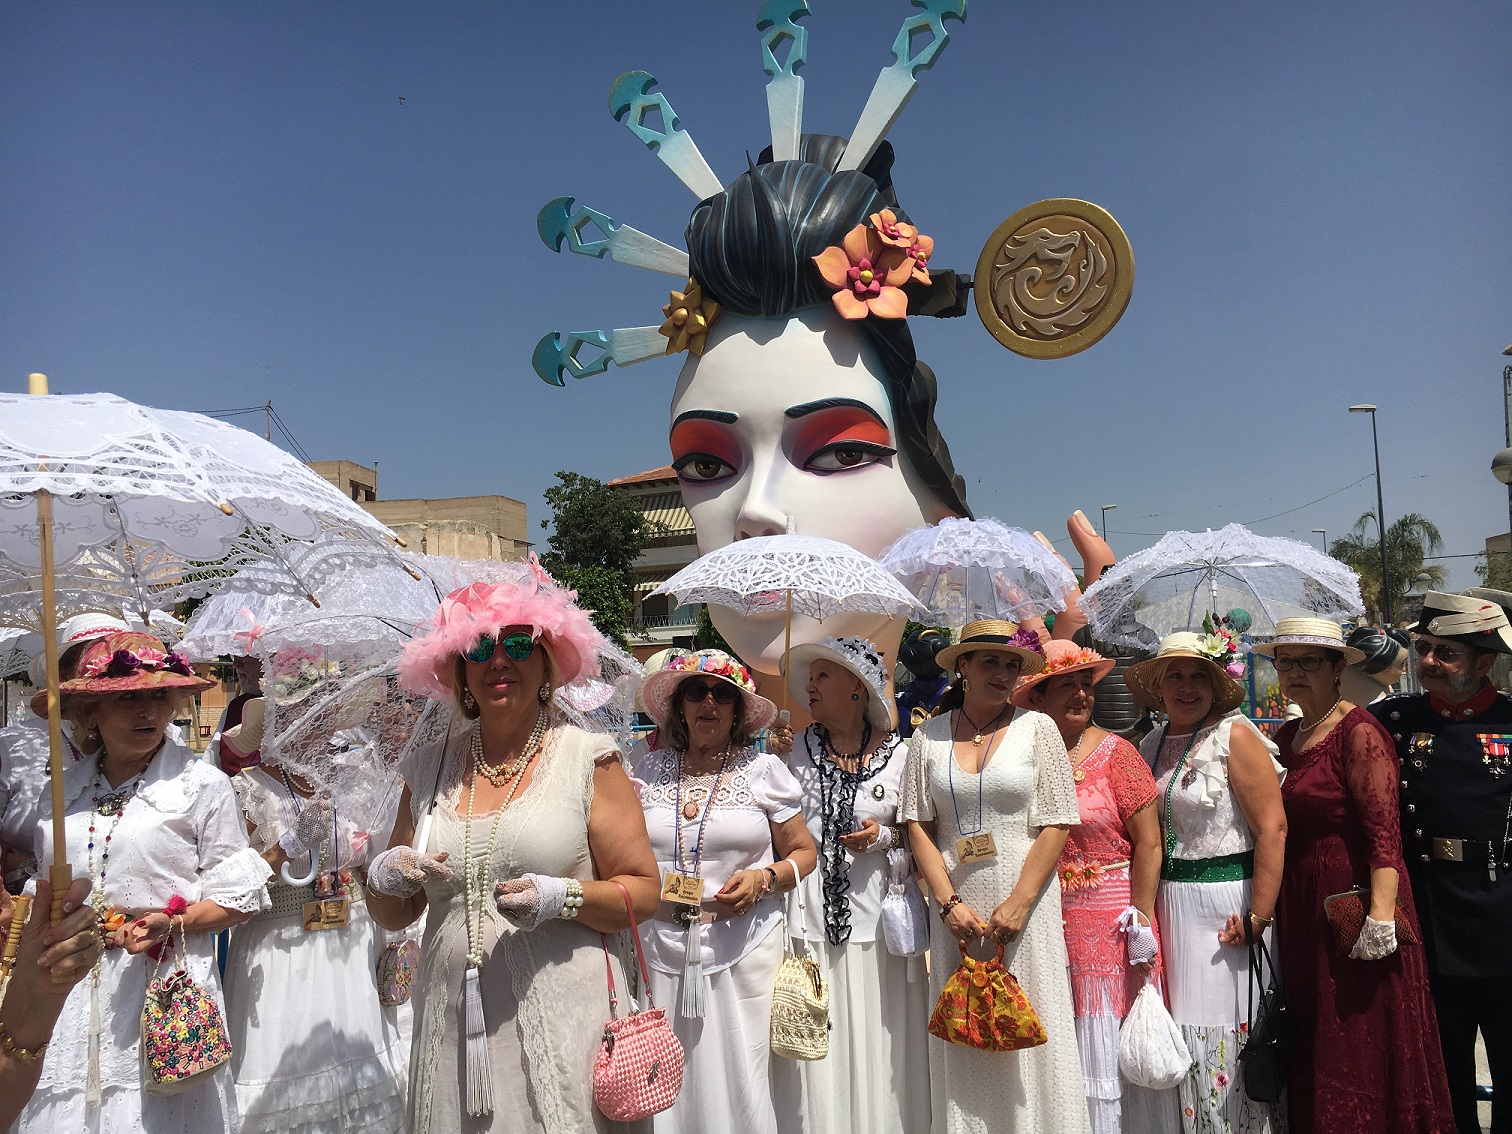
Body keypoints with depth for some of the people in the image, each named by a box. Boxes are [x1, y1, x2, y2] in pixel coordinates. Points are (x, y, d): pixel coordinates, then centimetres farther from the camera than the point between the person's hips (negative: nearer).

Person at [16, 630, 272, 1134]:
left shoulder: (203, 784, -4)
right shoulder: (62, 788, 10)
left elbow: (238, 896, -4)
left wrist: (172, 923, -18)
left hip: (163, 985, -4)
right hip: (68, 993, 4)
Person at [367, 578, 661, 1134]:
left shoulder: (588, 756, -2)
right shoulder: (429, 768, 9)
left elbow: (643, 892, -3)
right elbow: (392, 916, 17)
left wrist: (562, 897, -19)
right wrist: (385, 877, -4)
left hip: (562, 1026, -3)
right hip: (451, 1032, 4)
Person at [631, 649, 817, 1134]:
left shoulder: (764, 770, 3)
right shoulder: (649, 770, 8)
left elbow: (803, 851, 7)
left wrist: (765, 878, -10)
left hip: (741, 947, -1)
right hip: (661, 945, 2)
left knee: (738, 1085, 0)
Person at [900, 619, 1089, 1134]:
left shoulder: (1036, 727, 1)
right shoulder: (929, 736, 5)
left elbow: (1057, 824, -4)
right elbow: (918, 825, 3)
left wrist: (1018, 904, -10)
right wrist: (949, 902, -6)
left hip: (1025, 904, -1)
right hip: (956, 908, 2)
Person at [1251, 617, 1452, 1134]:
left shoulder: (1358, 731, -12)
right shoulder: (1286, 737, 11)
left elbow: (1384, 830, -19)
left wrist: (1381, 913, -26)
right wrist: (1267, 908, 11)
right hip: (1300, 909, 8)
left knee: (1364, 1045, 3)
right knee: (1313, 1046, 16)